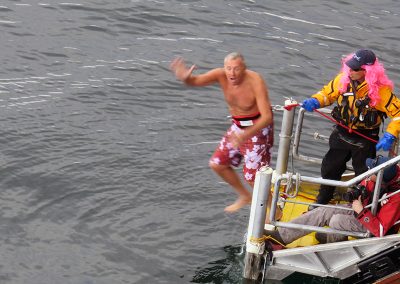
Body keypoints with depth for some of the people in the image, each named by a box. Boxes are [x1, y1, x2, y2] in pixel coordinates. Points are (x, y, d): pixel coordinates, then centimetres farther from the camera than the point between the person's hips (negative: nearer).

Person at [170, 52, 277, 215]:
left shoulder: (255, 82, -31)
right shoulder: (221, 75, -16)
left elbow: (267, 116, -36)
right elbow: (195, 81, -26)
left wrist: (246, 135, -51)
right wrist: (185, 78, -52)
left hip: (258, 128, -7)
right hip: (238, 126, 7)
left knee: (253, 175, -7)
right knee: (217, 164, 13)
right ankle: (245, 197, 34)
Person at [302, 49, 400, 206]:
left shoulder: (381, 90, -25)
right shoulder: (343, 79, -13)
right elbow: (327, 93, 2)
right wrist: (315, 101, -18)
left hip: (365, 140, -4)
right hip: (342, 134, 4)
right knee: (330, 168, 19)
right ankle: (322, 200, 43)